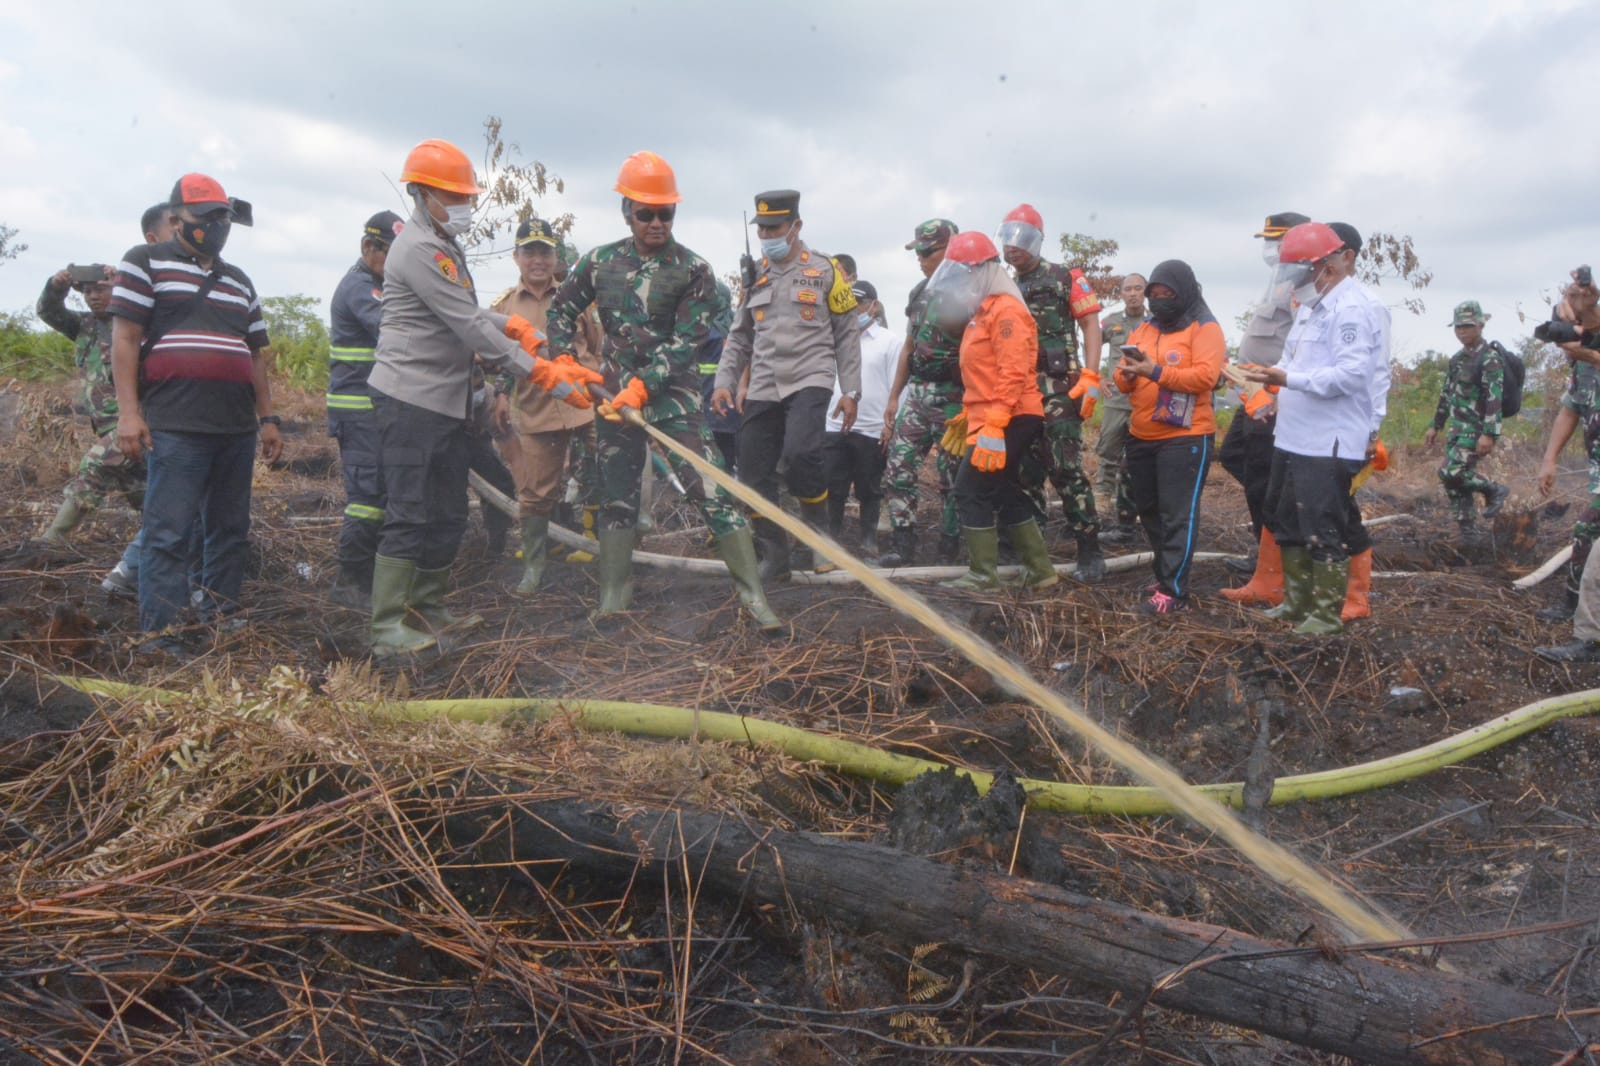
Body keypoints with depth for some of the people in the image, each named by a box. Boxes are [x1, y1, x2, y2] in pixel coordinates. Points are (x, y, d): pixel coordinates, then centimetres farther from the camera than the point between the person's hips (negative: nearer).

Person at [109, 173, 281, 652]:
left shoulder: (239, 281, 22)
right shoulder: (146, 262, 4)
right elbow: (125, 337, -3)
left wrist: (267, 419, 15)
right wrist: (128, 412, -12)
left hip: (237, 430, 6)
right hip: (175, 427, -6)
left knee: (230, 531, 9)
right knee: (168, 534, -6)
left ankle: (220, 621, 17)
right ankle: (161, 638, -3)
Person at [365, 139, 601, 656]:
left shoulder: (445, 246, 17)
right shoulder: (418, 249, -16)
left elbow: (467, 312, 23)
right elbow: (470, 327, -22)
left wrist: (512, 324, 2)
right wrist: (544, 372, -22)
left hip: (446, 401, 10)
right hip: (410, 401, -10)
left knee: (448, 515, 14)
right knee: (409, 514, -8)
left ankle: (430, 608, 26)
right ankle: (386, 628, -3)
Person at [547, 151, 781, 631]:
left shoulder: (693, 270, -5)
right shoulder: (600, 261, 5)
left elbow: (685, 341, -11)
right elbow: (562, 308, 18)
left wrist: (642, 386, -20)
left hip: (672, 393, -3)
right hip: (615, 394, 4)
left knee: (711, 489, -11)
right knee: (616, 496, 9)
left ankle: (753, 595, -8)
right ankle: (614, 596, 21)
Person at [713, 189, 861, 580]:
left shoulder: (824, 271, 4)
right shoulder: (754, 277, 15)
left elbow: (847, 334, 4)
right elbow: (739, 337, 18)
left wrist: (850, 390, -2)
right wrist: (724, 381, 4)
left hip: (810, 379, -4)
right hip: (763, 387, 5)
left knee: (799, 453, -28)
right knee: (754, 477, -1)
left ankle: (816, 533, -4)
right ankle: (774, 558, 13)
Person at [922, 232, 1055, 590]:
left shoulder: (1006, 310, -13)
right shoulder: (981, 313, 18)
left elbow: (1013, 375, -21)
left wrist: (993, 427, -26)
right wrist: (970, 417, 19)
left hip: (1010, 421, -10)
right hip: (990, 421, 10)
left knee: (972, 490, -9)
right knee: (1005, 494, 13)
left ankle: (983, 575, -2)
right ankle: (1040, 570, 20)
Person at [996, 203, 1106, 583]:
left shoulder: (1064, 278, 1)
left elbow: (1091, 326, -3)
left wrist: (1090, 378, -13)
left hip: (1058, 390, -6)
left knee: (1065, 469, -12)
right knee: (1025, 471, 9)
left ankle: (1090, 552, -7)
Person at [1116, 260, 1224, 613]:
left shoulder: (1204, 328, -4)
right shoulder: (1144, 328, 16)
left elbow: (1206, 375, -19)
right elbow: (1123, 378, 13)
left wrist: (1157, 372, -25)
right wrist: (1127, 375, -11)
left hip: (1185, 437, -8)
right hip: (1142, 436, 8)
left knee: (1178, 514, -7)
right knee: (1148, 509, 15)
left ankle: (1173, 591, -6)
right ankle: (1166, 572, 29)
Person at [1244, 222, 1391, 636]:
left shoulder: (1355, 308, -15)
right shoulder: (1312, 305, 17)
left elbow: (1352, 374, -24)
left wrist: (1287, 379, -27)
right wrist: (1271, 376, 3)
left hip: (1329, 444, -11)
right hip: (1293, 438, 11)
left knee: (1325, 531, -4)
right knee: (1287, 522, 17)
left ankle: (1328, 613, 7)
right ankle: (1298, 601, 30)